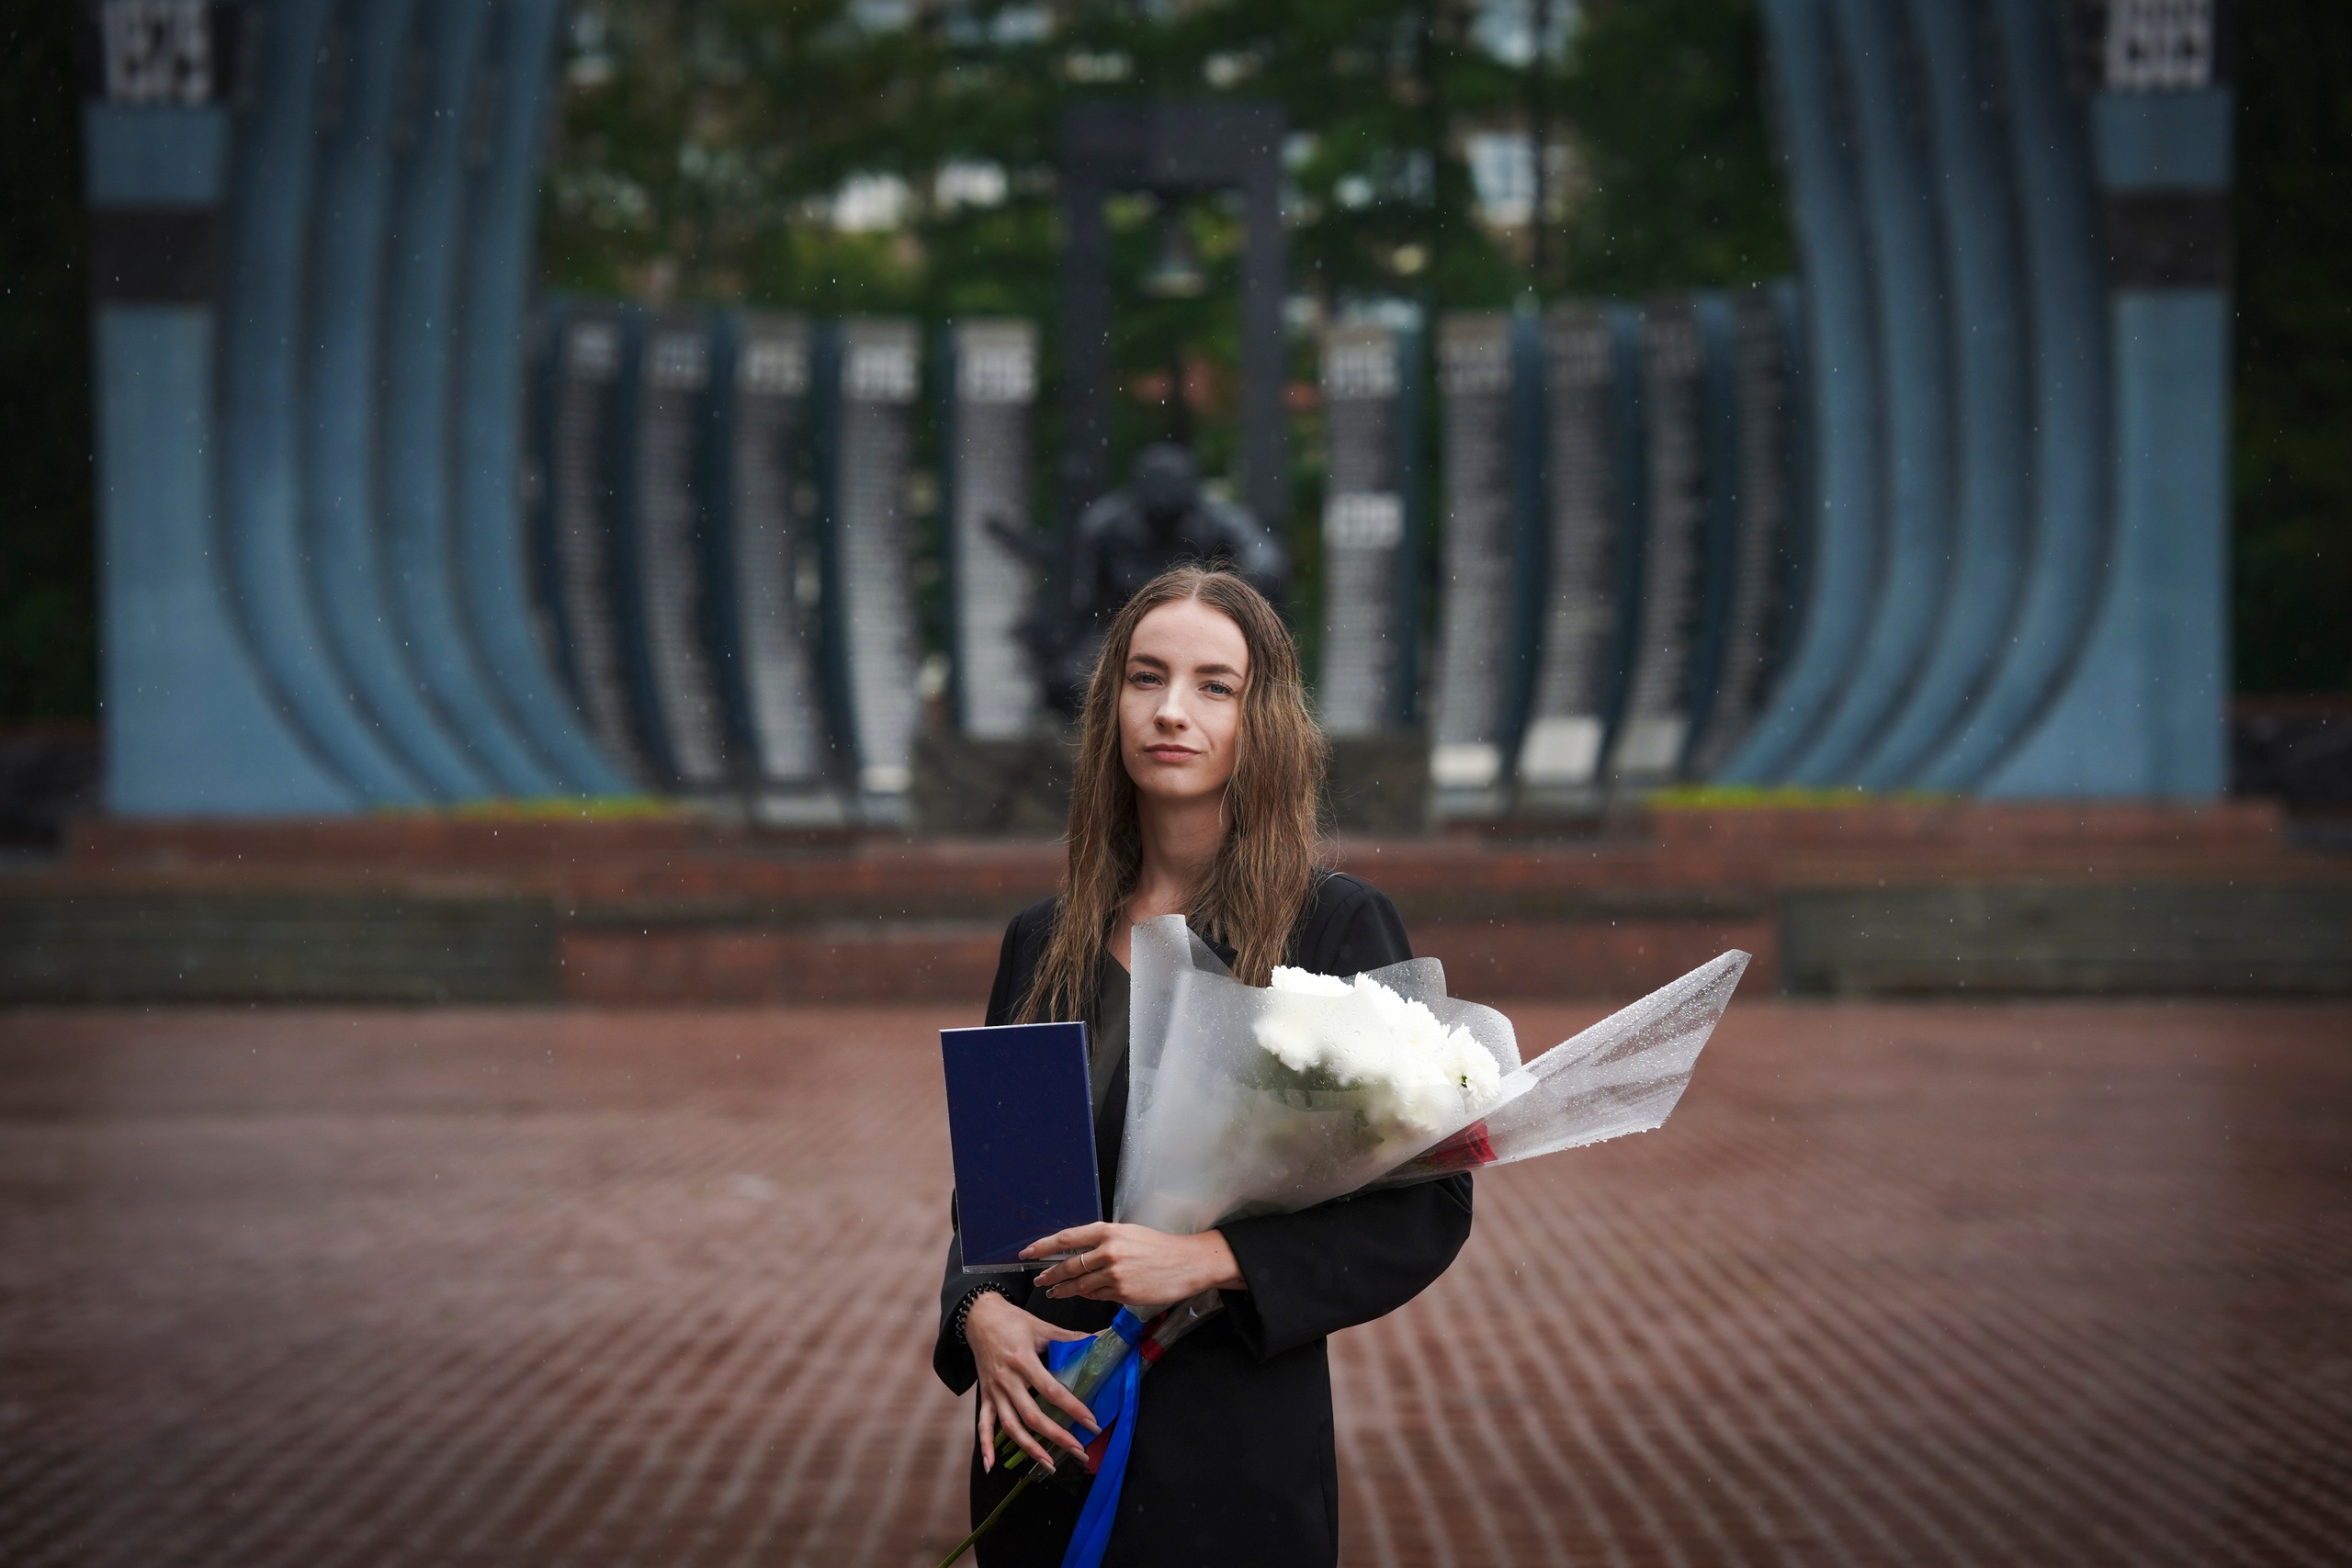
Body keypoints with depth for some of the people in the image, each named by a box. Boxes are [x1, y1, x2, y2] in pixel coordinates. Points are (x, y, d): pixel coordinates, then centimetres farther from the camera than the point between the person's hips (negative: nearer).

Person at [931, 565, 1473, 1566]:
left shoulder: (1338, 926, -6)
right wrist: (980, 1314, -8)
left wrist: (1207, 1260, -19)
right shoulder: (1045, 941, 7)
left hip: (1239, 1441, -4)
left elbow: (1430, 1206, -9)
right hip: (1042, 1432, 4)